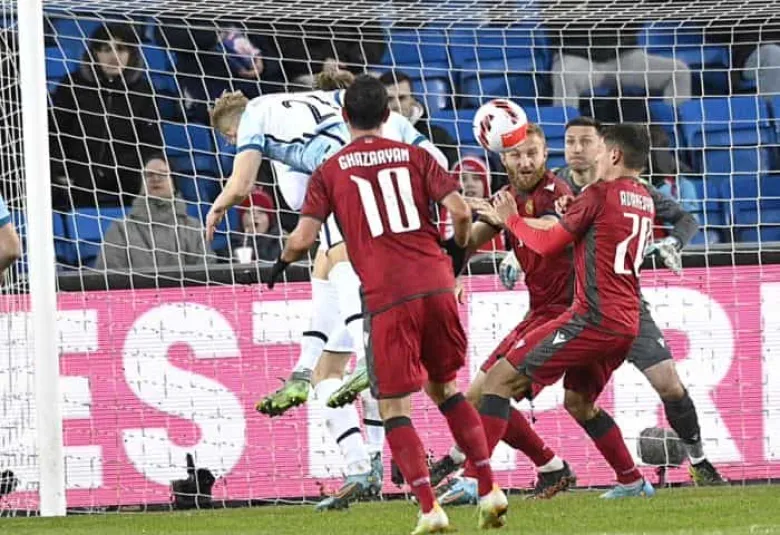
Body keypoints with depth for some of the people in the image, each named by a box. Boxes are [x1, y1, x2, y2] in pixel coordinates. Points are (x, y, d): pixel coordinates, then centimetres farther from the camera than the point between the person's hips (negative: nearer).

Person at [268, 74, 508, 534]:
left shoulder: (330, 171, 7)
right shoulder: (414, 156, 12)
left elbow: (303, 239, 1)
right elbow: (460, 211, 1)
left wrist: (282, 262, 23)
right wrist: (459, 248, 21)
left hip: (387, 297, -3)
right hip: (436, 285, 3)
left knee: (393, 407, 4)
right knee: (444, 387, 21)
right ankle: (490, 490, 14)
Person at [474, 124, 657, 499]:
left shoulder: (600, 193, -7)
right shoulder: (644, 201, 16)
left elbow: (549, 244, -3)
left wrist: (511, 219, 12)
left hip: (594, 318, -8)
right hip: (626, 323, 8)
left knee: (500, 379, -9)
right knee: (578, 401, 29)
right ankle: (632, 482, 29)